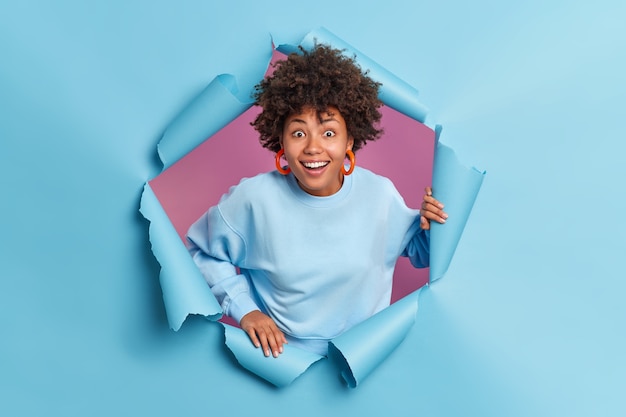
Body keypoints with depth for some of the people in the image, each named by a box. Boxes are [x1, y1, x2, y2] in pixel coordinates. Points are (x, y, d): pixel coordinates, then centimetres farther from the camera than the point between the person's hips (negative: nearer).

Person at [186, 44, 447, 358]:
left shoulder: (380, 193, -9)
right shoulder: (254, 197, -15)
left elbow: (415, 250, 9)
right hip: (278, 354, -2)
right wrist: (242, 308, -6)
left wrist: (430, 229, -12)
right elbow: (202, 250, 2)